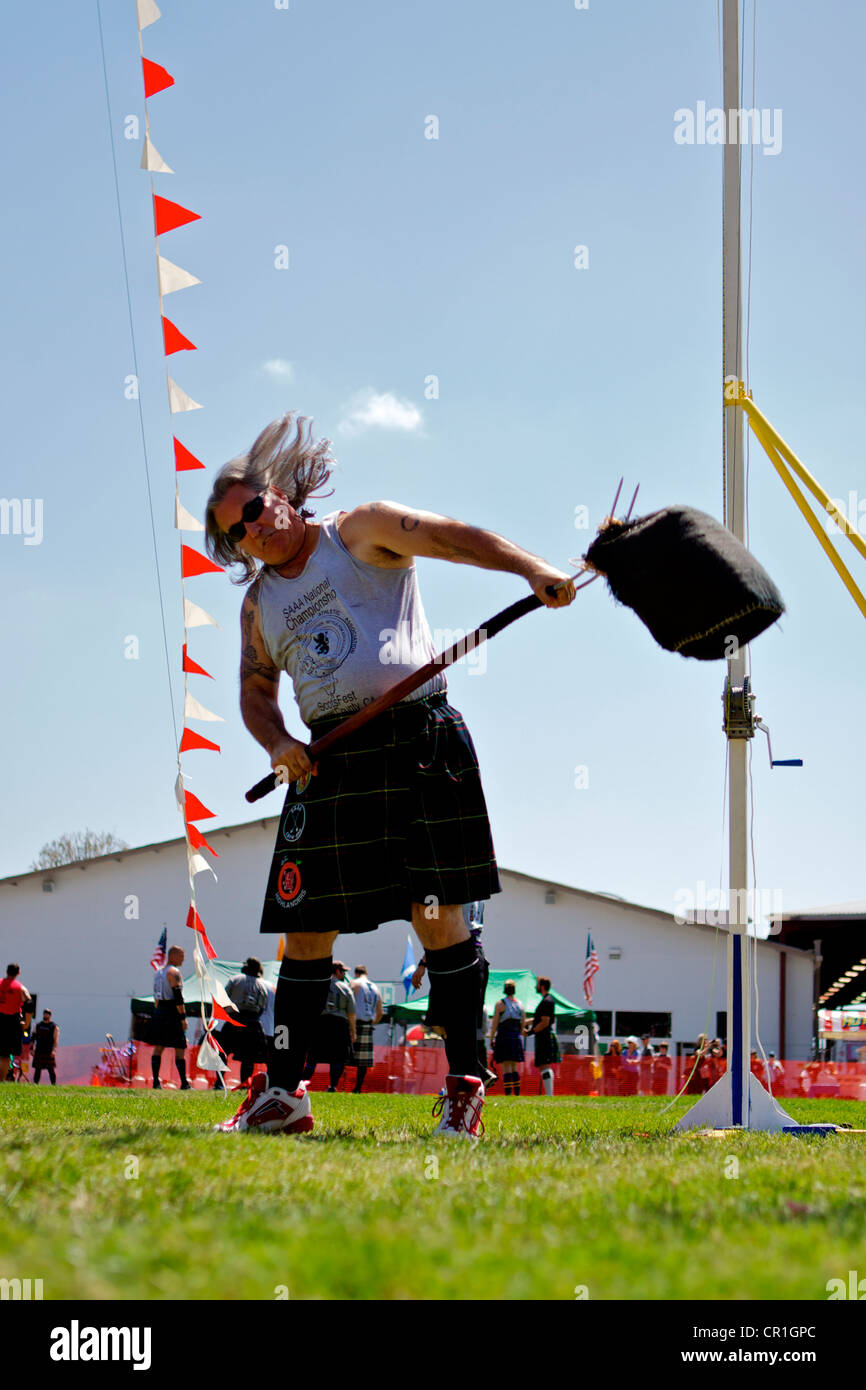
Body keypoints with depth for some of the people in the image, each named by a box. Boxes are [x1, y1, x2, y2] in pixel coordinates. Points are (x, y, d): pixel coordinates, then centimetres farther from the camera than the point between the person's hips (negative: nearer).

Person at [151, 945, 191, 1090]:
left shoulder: (159, 971, 16)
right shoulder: (174, 972, -11)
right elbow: (178, 996, -18)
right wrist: (183, 1017, -17)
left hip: (160, 1012, 8)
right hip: (172, 1013, -8)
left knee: (158, 1047, 8)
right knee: (180, 1049, -5)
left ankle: (156, 1082, 4)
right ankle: (184, 1083, -6)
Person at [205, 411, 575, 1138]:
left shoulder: (361, 532, 6)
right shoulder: (259, 602, 20)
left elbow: (453, 537, -5)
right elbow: (256, 689, 19)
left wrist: (532, 568, -21)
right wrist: (277, 742, -4)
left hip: (417, 735, -5)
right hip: (328, 760, 5)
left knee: (438, 911, -8)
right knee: (305, 928, 4)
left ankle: (465, 1084, -2)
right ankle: (285, 1092, 12)